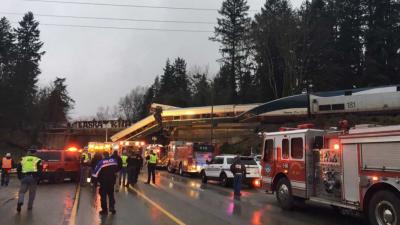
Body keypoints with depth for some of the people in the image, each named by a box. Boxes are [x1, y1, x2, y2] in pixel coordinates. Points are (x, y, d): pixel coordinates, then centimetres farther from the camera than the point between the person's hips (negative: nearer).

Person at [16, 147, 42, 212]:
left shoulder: (23, 159, 16)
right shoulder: (37, 160, 10)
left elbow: (18, 168, 11)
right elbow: (40, 169, -1)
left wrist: (20, 177, 18)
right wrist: (37, 177, 6)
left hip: (24, 177, 1)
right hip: (33, 177, -1)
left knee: (22, 191, 9)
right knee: (32, 193, 11)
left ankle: (20, 201, -18)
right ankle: (29, 206, 13)